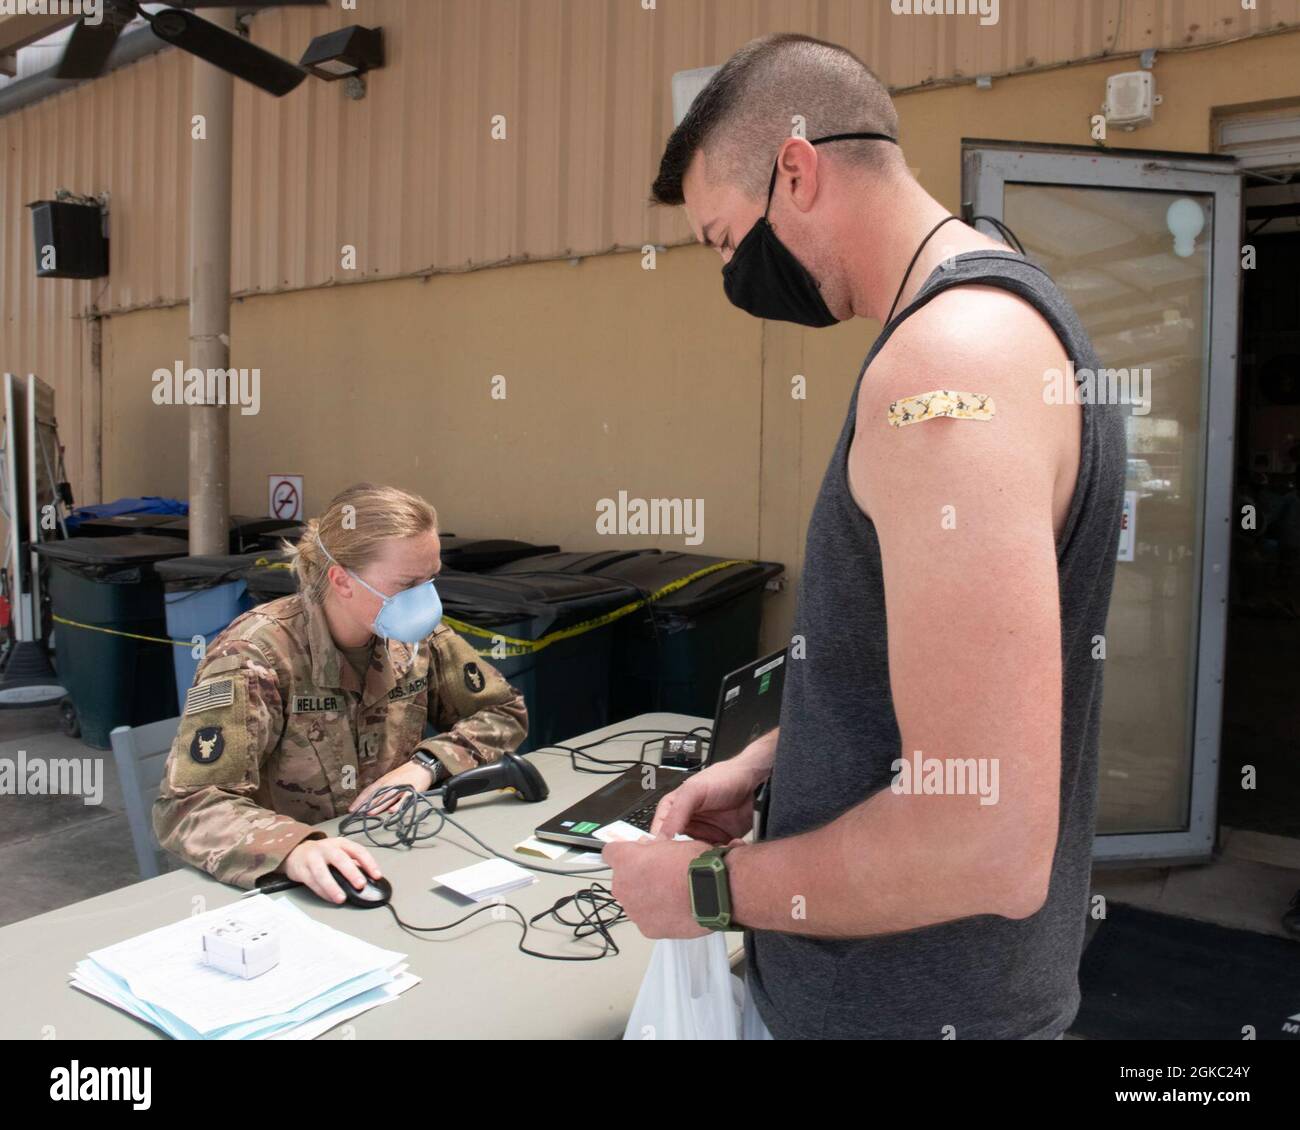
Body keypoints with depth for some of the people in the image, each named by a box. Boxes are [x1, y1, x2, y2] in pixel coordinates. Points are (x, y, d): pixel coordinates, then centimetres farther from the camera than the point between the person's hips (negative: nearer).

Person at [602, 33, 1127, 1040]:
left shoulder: (946, 365, -27)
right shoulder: (998, 311, 6)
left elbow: (987, 844, -30)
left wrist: (708, 887, -17)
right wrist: (767, 764, 7)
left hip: (918, 1004, -8)